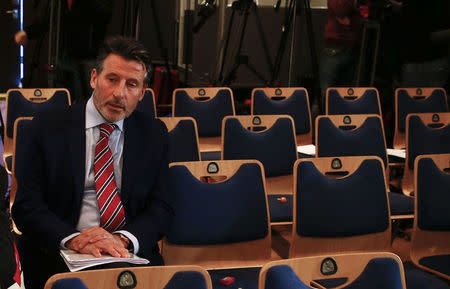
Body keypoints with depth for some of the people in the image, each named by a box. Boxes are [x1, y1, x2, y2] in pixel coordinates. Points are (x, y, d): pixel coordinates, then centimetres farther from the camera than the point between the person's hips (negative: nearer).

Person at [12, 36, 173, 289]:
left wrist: (123, 239, -15)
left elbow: (161, 207, 5)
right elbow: (26, 206, -2)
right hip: (58, 261, -2)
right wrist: (72, 238, -19)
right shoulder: (48, 128, 3)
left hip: (132, 257, 2)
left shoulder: (154, 134, 9)